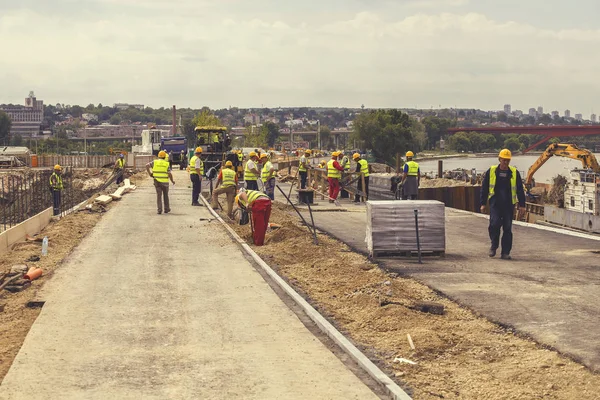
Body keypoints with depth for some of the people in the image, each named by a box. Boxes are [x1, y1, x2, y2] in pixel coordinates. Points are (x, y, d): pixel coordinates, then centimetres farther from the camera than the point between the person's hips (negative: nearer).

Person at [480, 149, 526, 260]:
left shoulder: (514, 173, 6)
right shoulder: (491, 171, 5)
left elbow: (520, 190, 9)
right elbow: (484, 188, 10)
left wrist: (522, 205, 4)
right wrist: (483, 204, 7)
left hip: (509, 205, 1)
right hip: (495, 204, -1)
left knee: (507, 228, 1)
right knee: (494, 224, -15)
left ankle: (505, 252, 7)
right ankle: (494, 245, 7)